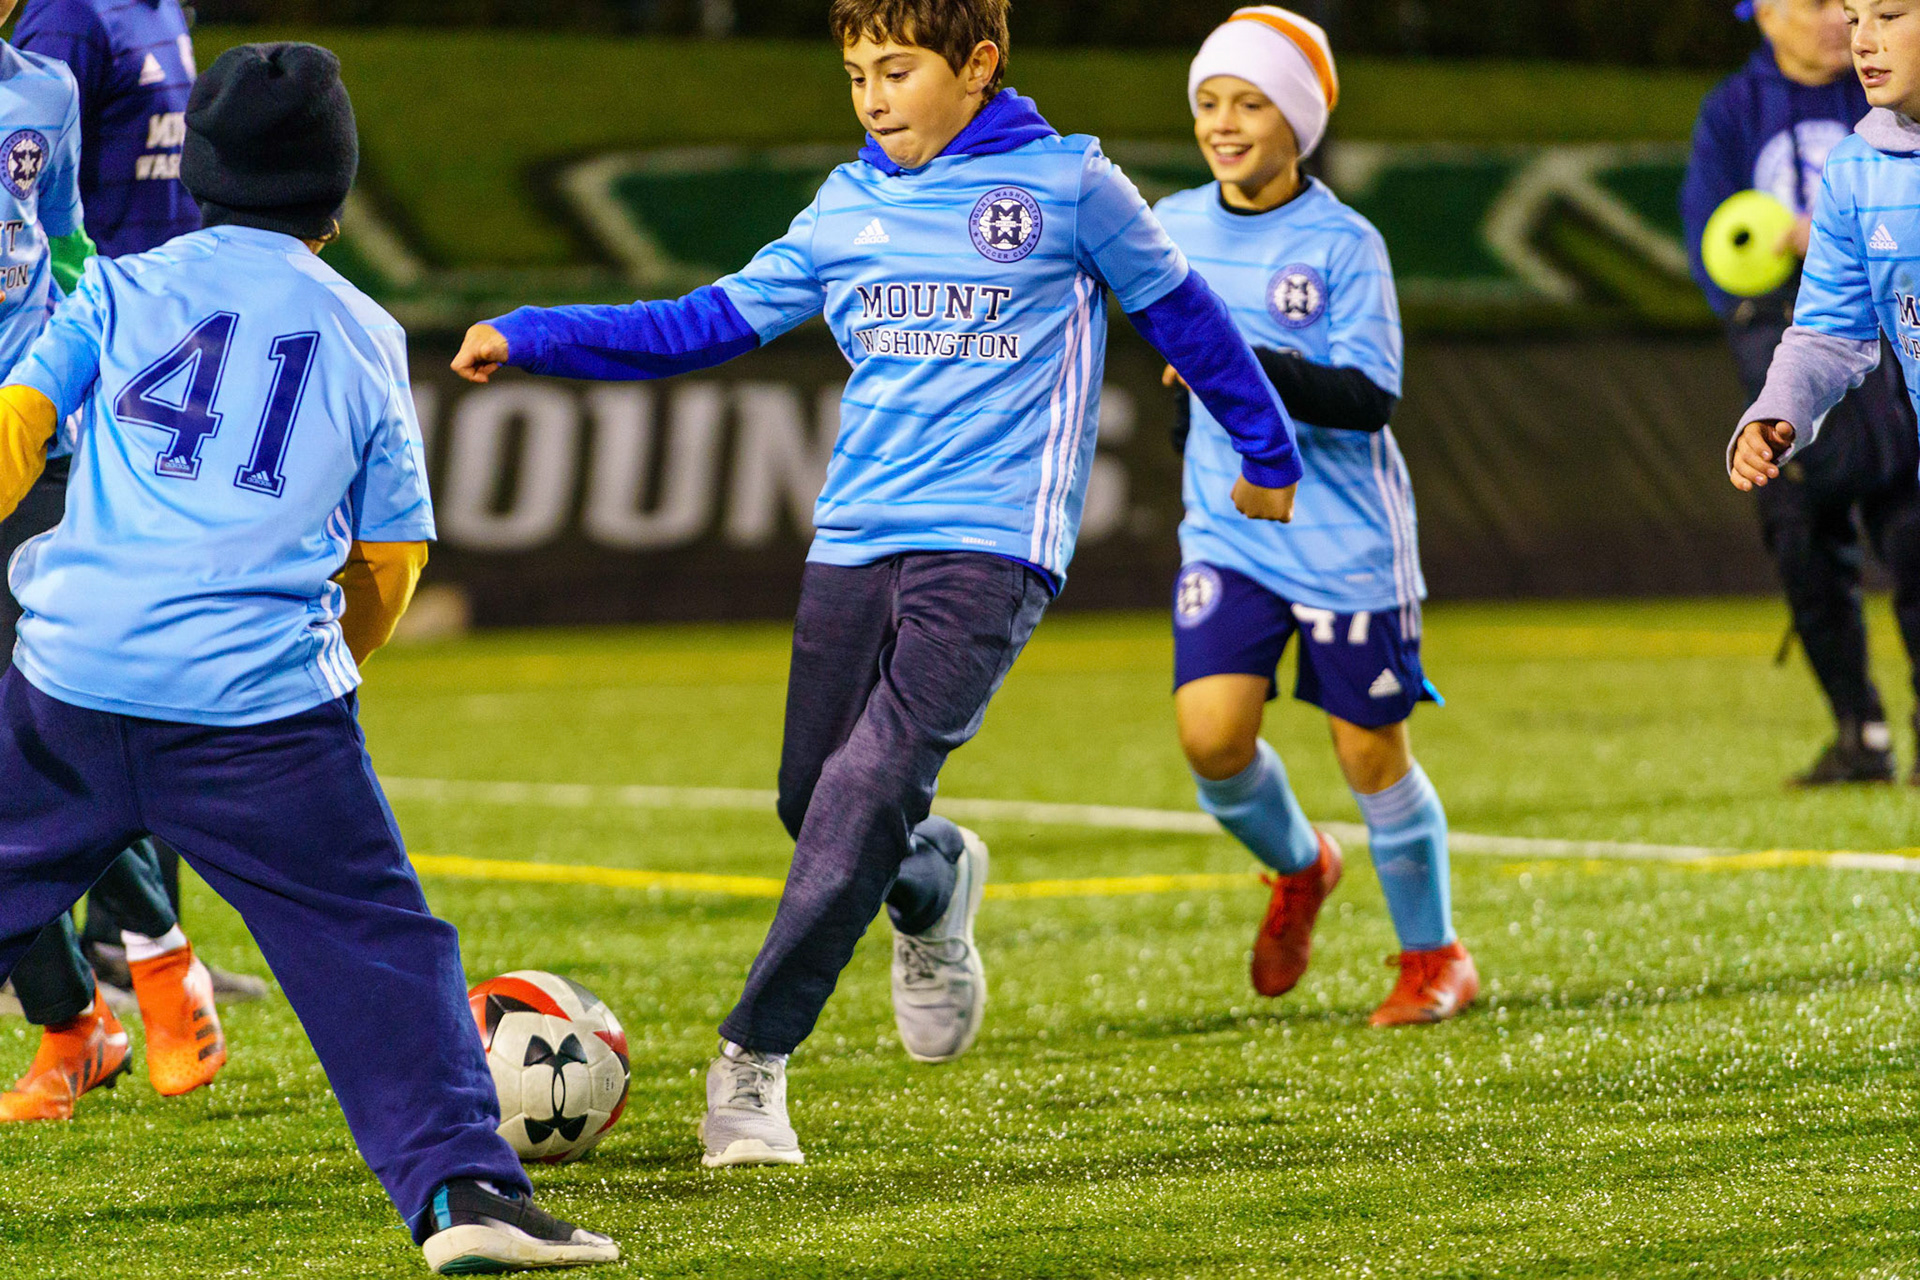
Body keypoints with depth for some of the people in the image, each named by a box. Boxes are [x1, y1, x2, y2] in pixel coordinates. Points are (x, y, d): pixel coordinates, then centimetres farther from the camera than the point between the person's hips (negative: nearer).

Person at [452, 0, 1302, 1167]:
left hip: (991, 544, -5)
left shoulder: (1067, 184, 1)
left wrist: (1267, 450, 23)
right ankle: (933, 889, 40)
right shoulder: (848, 209, 12)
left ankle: (752, 1061, -16)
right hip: (854, 542, 5)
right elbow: (713, 323, 14)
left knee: (869, 787, -19)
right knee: (815, 798, 5)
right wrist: (529, 339, 5)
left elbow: (1180, 311, 13)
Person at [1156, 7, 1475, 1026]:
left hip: (1347, 544, -4)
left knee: (1371, 753, 3)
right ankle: (1298, 870, 19)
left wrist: (1253, 369, -33)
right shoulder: (1174, 228, 4)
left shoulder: (1344, 245, -11)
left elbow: (1370, 397, -19)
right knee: (1211, 734, -13)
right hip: (1227, 536, 4)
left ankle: (1434, 957, 23)